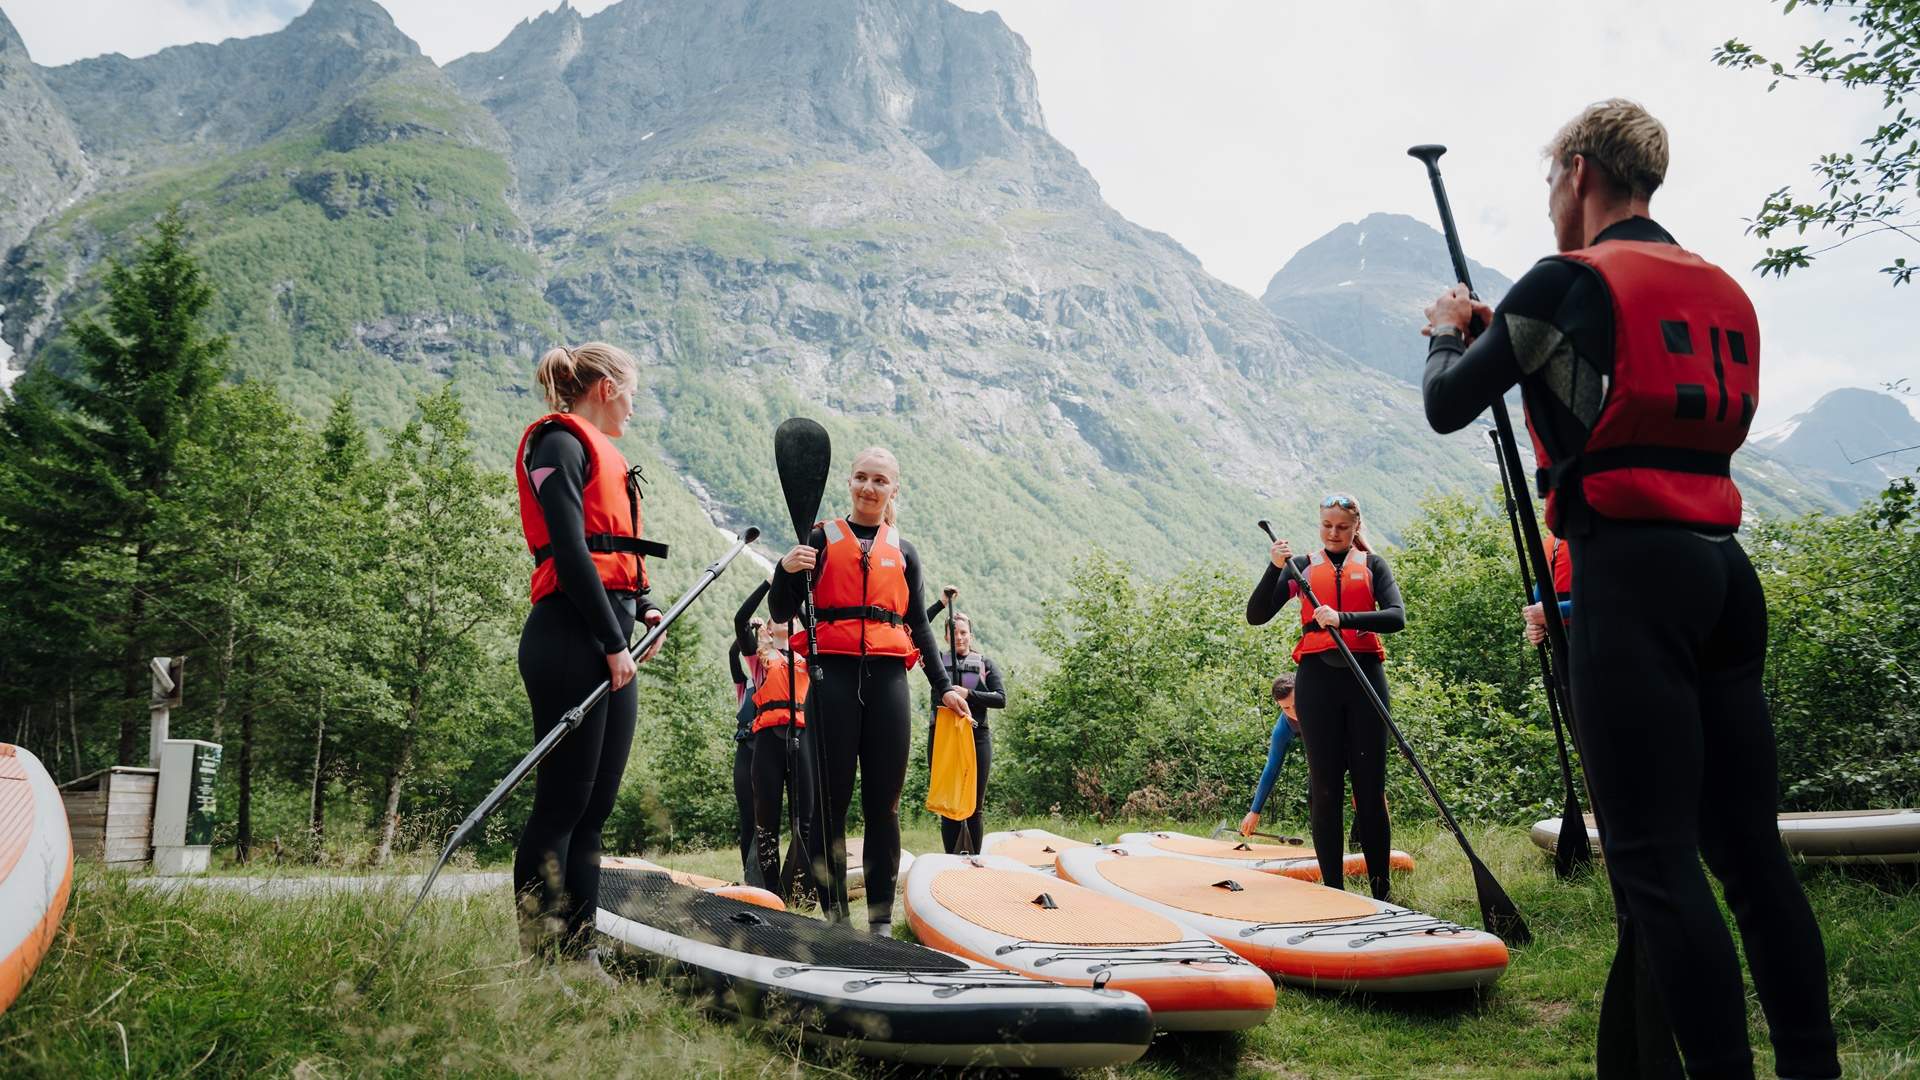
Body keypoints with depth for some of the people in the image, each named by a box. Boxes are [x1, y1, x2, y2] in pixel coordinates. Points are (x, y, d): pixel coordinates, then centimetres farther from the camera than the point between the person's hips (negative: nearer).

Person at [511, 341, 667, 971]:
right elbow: (570, 550, -14)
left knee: (594, 807, 8)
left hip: (610, 643, 10)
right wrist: (612, 642, -16)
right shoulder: (560, 442, -4)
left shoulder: (601, 455, 25)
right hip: (572, 640, -9)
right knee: (563, 803, -8)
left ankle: (580, 955, 13)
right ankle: (540, 960, -4)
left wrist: (643, 610, 8)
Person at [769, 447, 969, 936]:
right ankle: (833, 915, 3)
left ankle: (881, 918, 6)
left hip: (887, 679, 2)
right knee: (831, 800, -3)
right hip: (834, 678, -2)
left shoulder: (903, 551, 17)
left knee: (883, 804, 1)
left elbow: (918, 624, 20)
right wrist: (786, 570, -16)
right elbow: (782, 613, 4)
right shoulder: (822, 538, 8)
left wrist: (943, 685, 13)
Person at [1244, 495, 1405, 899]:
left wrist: (1342, 618, -20)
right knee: (1325, 786, 0)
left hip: (1364, 674, 0)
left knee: (1370, 785, -1)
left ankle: (1381, 888, 5)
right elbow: (1256, 615, 3)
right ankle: (1333, 888, 5)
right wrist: (1275, 569, -11)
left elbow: (1396, 617, -6)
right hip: (1317, 677, 0)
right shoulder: (1302, 566, 12)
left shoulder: (1372, 565, 10)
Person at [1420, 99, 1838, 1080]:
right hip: (1723, 570, 8)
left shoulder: (1570, 282, -5)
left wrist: (1450, 333, 22)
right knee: (1749, 845, 12)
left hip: (1630, 573, -8)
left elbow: (1446, 406, 0)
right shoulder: (1725, 292, 16)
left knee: (1655, 856, -6)